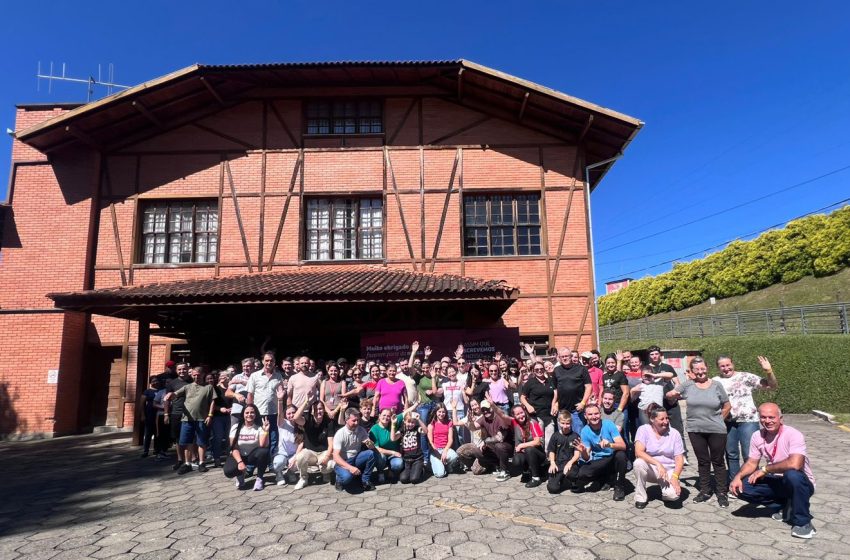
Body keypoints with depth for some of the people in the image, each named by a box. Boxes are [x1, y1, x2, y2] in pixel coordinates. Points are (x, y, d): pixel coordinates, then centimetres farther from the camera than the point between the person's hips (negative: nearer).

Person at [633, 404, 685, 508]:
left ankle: (667, 489, 11)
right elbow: (638, 452, -21)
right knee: (639, 463, -34)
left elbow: (679, 459, -4)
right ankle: (640, 498, -12)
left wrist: (675, 476, -21)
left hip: (669, 471, 0)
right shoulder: (643, 430, -8)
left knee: (673, 494, -29)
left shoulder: (674, 433, -2)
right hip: (650, 469, 0)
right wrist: (658, 464, -32)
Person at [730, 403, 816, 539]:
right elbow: (751, 463, 3)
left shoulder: (793, 435, -22)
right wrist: (738, 476, -17)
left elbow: (794, 464, -37)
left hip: (800, 484, -5)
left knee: (792, 474, -39)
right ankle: (785, 506, 8)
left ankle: (803, 522, -16)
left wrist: (765, 469, -25)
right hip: (777, 482, 6)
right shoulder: (757, 436, -3)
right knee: (743, 487, -14)